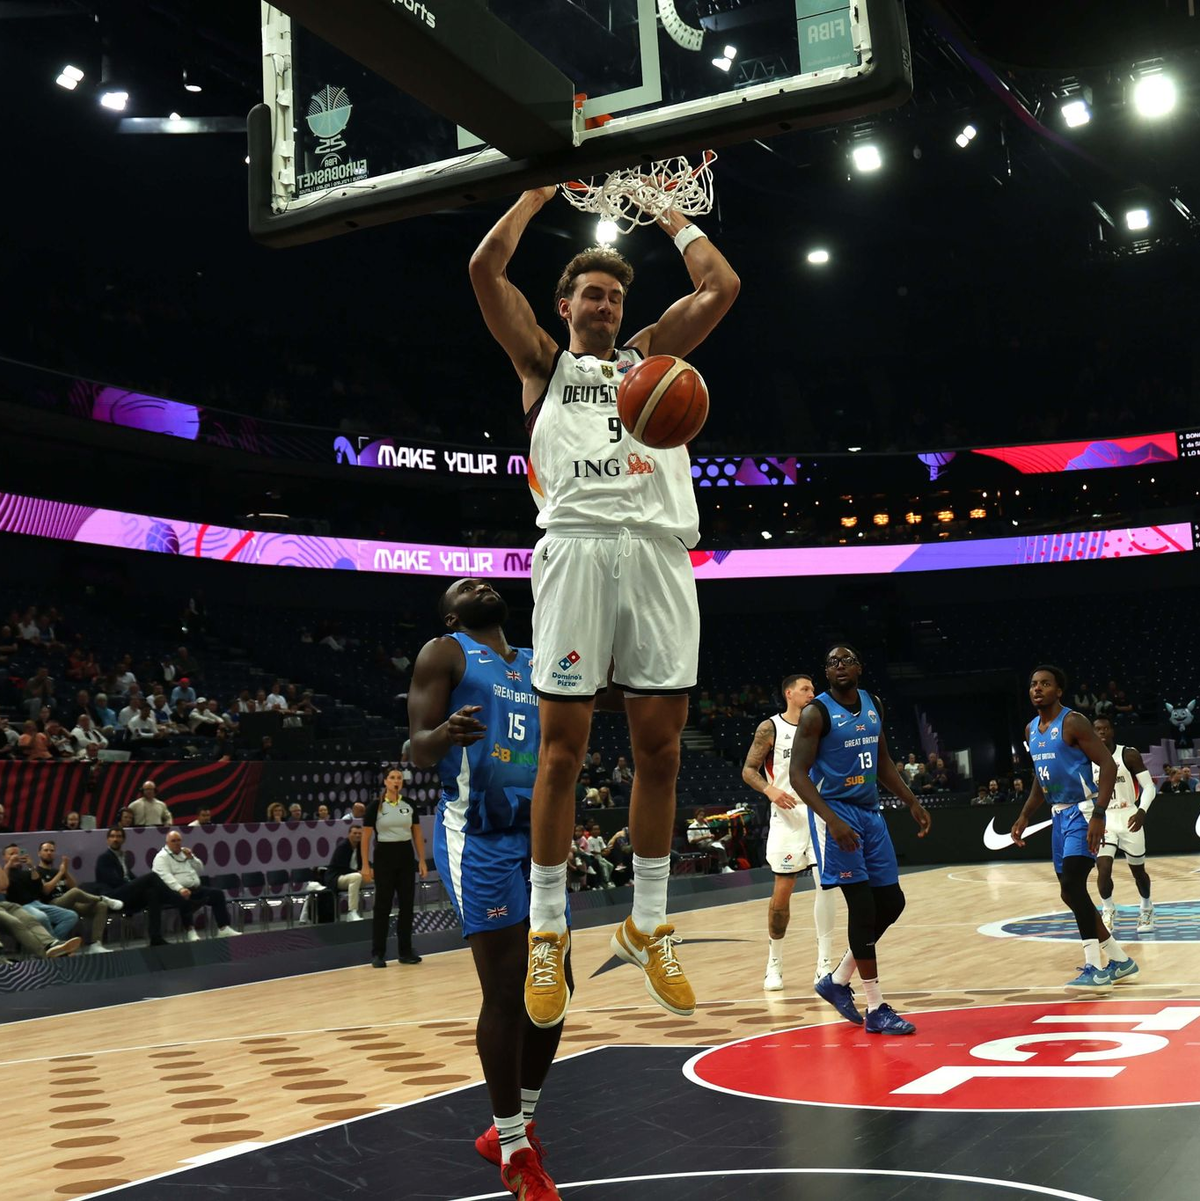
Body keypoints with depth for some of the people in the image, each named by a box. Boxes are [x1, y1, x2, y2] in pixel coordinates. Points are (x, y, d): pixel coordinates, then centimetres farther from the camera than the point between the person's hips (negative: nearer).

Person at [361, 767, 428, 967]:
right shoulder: (375, 806, -5)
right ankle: (378, 953, 6)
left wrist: (422, 860, 5)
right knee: (382, 906, -1)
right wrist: (365, 865, -9)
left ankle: (405, 951, 14)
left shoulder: (410, 805, 6)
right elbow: (366, 837, -4)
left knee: (406, 905, 5)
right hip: (384, 856, -4)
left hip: (406, 856, 4)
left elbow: (417, 834, 10)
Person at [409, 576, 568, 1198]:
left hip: (536, 832, 7)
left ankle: (516, 1125, 24)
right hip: (479, 835, -7)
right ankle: (514, 1149, 6)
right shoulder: (444, 653, 0)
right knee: (507, 990, -7)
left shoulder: (538, 664, 18)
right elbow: (418, 750, -10)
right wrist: (443, 734, -31)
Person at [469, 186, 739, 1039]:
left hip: (659, 549, 3)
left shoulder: (650, 356, 27)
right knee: (563, 747, -4)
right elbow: (486, 269, 10)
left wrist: (671, 214, 28)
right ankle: (547, 932, 5)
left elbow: (722, 287, 19)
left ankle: (648, 924, 13)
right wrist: (541, 191, 19)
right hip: (579, 544, -2)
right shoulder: (544, 362, 20)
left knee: (659, 743, 2)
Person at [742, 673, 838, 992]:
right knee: (782, 890, 1)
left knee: (827, 882, -9)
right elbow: (749, 770, -3)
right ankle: (774, 964, 17)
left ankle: (824, 965, -2)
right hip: (788, 817, -3)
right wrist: (769, 789, -21)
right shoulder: (770, 728, -2)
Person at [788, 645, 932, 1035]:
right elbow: (798, 774, -17)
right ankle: (876, 1010, -2)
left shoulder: (873, 705, 9)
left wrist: (912, 802, 12)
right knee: (862, 904, -11)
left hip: (870, 812, 8)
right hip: (835, 813, -8)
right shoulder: (816, 712, -12)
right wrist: (832, 821, -27)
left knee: (891, 902, 8)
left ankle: (838, 980, 23)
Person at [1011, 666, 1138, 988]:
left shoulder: (1073, 723, -14)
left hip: (1083, 811, -9)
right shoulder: (1031, 730, 11)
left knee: (1073, 884, -21)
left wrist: (1099, 814, -27)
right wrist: (1024, 817, 15)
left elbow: (1108, 765, -19)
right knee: (1069, 892, 10)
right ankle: (1120, 959, 23)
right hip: (1060, 814, 9)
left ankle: (1094, 967, -14)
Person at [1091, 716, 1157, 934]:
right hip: (1104, 820, 1)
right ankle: (1107, 910, 8)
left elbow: (1149, 786, -10)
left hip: (1129, 818, -1)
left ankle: (1146, 908, 37)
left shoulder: (1129, 755, -8)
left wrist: (1142, 811, -25)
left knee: (1138, 869, 11)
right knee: (1103, 869, -15)